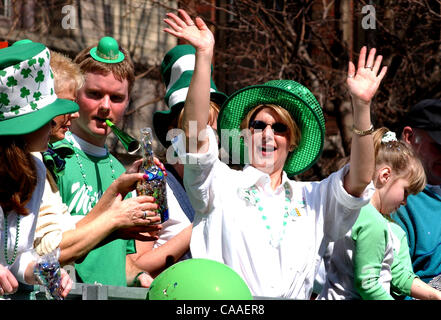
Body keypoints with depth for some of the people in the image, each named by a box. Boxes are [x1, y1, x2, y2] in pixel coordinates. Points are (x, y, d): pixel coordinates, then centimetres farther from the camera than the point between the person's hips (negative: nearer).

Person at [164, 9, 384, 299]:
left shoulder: (311, 199, 16)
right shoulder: (222, 186, 11)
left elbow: (359, 181, 2)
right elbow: (194, 132, -3)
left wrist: (362, 105, -6)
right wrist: (203, 55, -11)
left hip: (296, 297, 2)